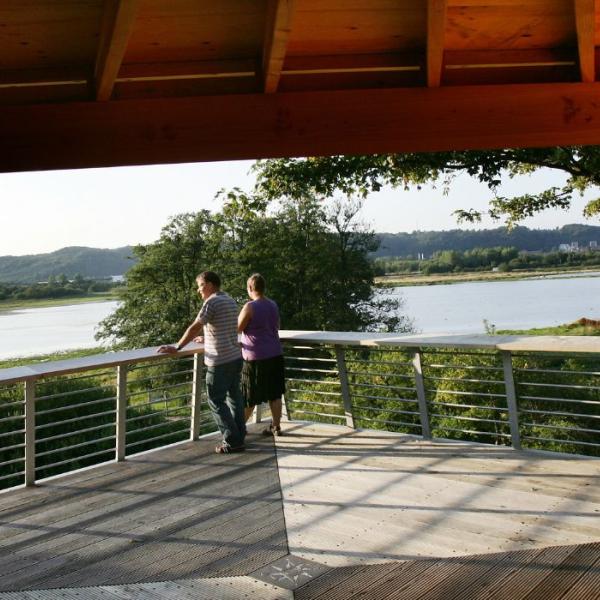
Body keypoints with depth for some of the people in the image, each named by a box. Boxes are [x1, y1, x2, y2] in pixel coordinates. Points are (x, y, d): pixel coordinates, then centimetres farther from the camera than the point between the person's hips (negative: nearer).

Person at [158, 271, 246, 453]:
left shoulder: (212, 302, -13)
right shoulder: (230, 301, 13)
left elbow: (194, 328, -17)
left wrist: (176, 348, -12)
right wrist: (206, 337, 41)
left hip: (220, 361, -9)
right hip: (236, 357, 9)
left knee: (216, 401, -1)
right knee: (234, 397, 16)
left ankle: (232, 441, -1)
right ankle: (239, 437, 21)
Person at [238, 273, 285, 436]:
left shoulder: (250, 307, -14)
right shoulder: (273, 305, 7)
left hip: (256, 357, -6)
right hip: (275, 355, 6)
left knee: (249, 397, 5)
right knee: (275, 393, 11)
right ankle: (276, 426, 17)